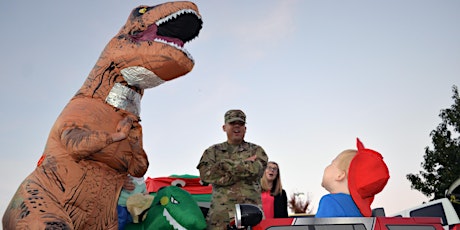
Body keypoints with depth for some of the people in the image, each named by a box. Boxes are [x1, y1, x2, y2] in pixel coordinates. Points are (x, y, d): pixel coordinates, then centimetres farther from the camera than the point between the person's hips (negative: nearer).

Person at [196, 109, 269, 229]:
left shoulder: (256, 150, 15)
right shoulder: (212, 151, 16)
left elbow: (256, 169, -6)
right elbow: (205, 174, -3)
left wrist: (224, 164, -2)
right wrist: (245, 164, -4)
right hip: (221, 212, 0)